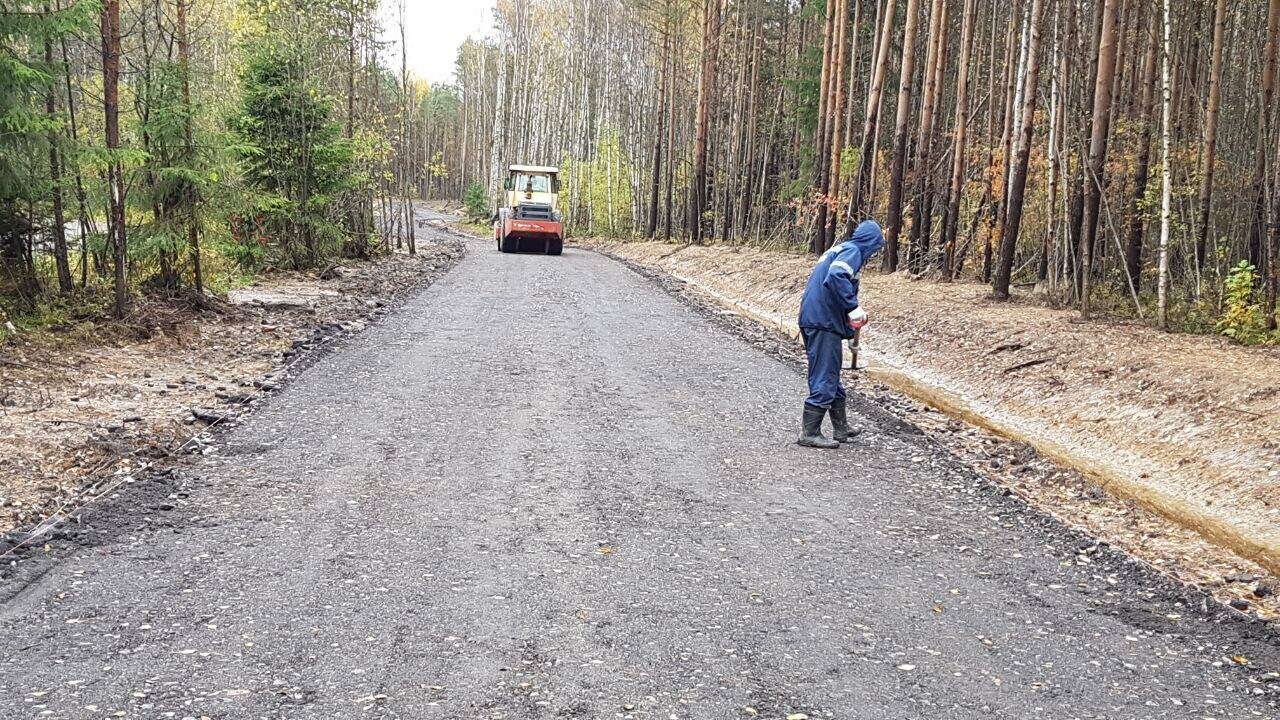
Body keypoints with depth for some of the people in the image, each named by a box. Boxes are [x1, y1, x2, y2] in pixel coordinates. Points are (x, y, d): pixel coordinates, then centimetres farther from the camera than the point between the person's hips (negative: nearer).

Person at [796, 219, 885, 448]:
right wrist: (853, 307, -20)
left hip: (812, 319, 10)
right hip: (824, 323, -10)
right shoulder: (853, 251, -8)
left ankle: (841, 429, 29)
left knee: (831, 378, 18)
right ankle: (810, 433, -1)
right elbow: (836, 277, -26)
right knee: (825, 378, -5)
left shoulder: (838, 249, 21)